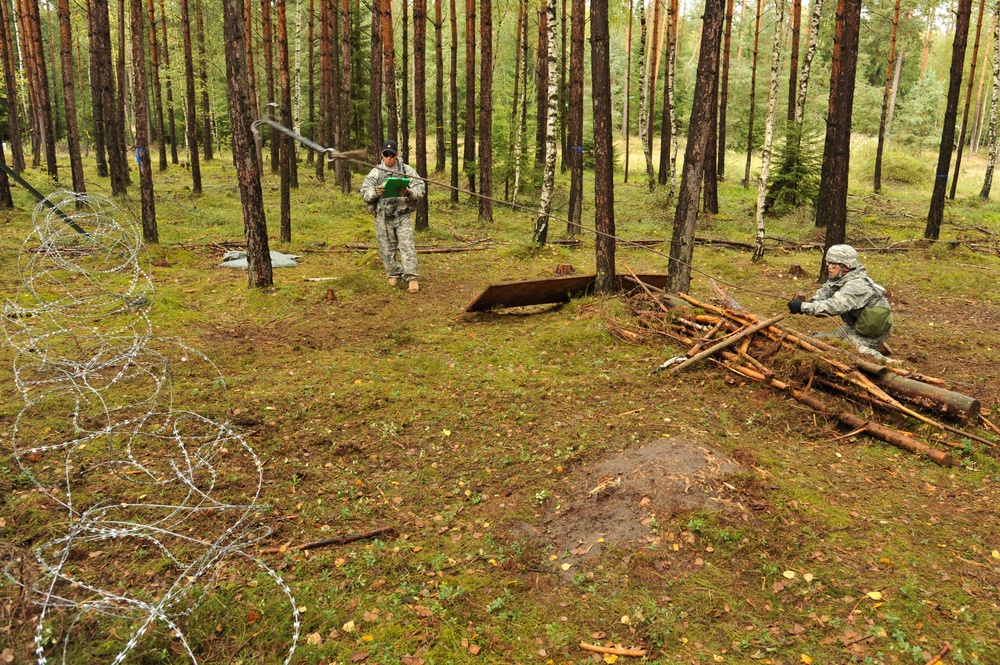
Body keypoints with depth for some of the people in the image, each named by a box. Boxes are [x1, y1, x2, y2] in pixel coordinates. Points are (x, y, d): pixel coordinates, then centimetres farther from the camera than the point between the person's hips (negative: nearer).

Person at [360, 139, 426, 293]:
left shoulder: (407, 170, 3)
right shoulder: (375, 172, 5)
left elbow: (421, 189, -1)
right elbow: (364, 193, 2)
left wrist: (409, 192, -21)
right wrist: (375, 193, -20)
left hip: (403, 215, -2)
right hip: (383, 217, 2)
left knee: (407, 245, -10)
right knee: (387, 248, 9)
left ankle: (411, 278, -9)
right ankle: (394, 274, 26)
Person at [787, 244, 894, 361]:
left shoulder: (856, 286, -31)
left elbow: (834, 306, -42)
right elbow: (825, 290, -1)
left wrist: (803, 307, -46)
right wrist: (812, 301, -25)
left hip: (874, 332, -9)